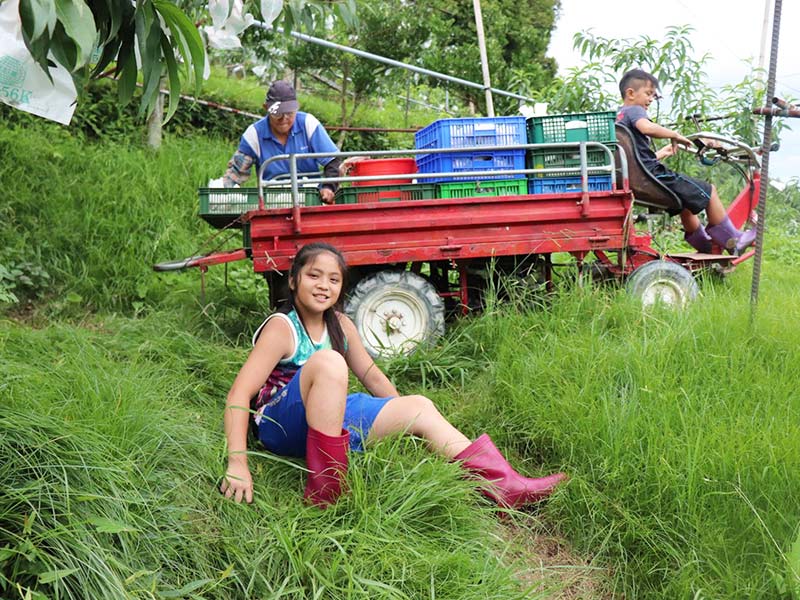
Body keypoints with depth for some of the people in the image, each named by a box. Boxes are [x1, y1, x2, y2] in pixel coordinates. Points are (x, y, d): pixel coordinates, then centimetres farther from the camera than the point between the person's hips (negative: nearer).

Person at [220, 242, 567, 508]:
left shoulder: (340, 325, 7)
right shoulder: (281, 328, -14)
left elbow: (372, 376, 18)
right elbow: (239, 395, -22)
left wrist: (404, 419, 14)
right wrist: (237, 465, -32)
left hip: (328, 417, 7)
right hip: (281, 427, -7)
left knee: (420, 407, -4)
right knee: (328, 361, -32)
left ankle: (505, 487, -8)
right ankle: (325, 489, -31)